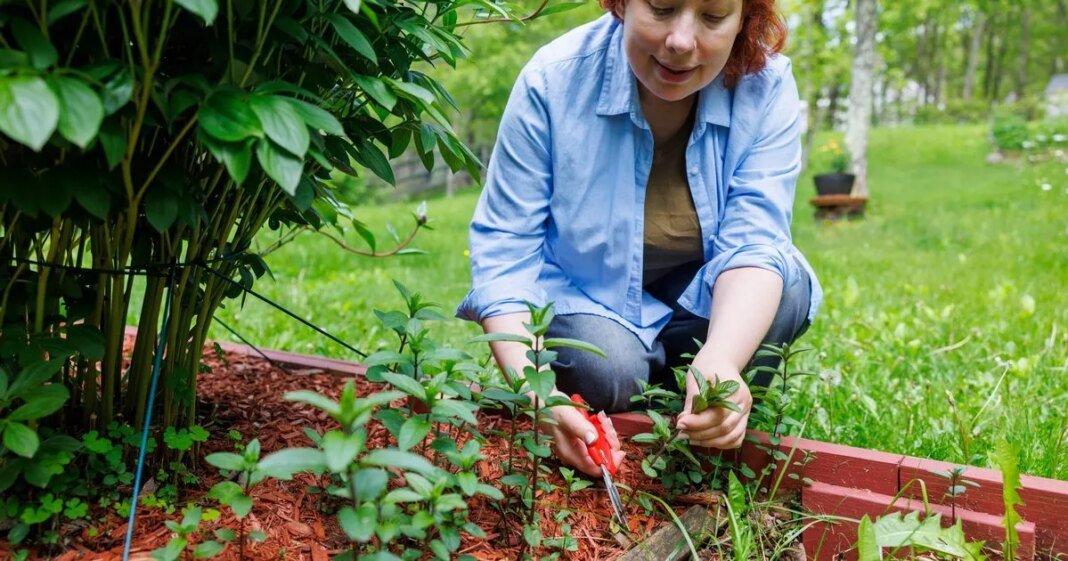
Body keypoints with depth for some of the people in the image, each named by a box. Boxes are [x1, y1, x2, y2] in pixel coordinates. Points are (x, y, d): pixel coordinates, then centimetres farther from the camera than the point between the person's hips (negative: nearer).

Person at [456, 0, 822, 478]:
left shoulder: (767, 86, -20)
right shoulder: (553, 79, -24)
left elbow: (753, 244, -27)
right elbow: (505, 250, -24)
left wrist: (719, 361, -49)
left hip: (698, 294, 2)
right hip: (582, 292, -2)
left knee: (788, 289, -26)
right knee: (607, 370, -31)